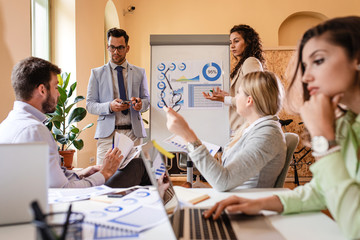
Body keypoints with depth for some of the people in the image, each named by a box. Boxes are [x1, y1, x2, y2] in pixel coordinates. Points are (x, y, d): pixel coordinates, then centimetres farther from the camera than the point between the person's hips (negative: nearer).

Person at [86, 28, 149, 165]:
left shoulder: (140, 73, 14)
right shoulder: (97, 73, 9)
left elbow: (147, 99, 15)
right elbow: (90, 105, 5)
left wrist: (140, 103, -10)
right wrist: (109, 106, -15)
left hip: (133, 133, 1)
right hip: (107, 133, -1)